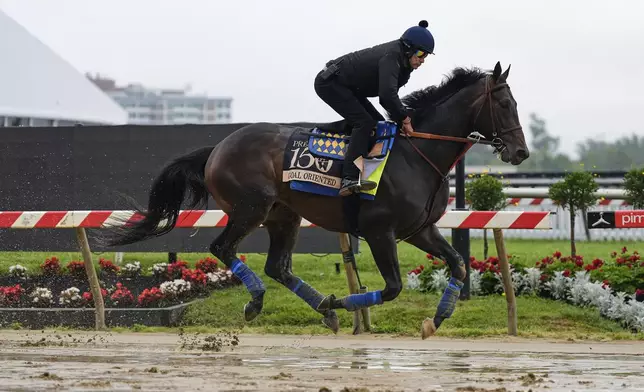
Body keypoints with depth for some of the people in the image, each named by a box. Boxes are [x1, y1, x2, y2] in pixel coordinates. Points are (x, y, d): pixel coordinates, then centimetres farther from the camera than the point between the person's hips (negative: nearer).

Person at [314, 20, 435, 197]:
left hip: (347, 87, 11)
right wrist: (404, 118, -27)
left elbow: (386, 98, 13)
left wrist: (401, 117, -2)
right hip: (329, 82, -11)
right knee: (364, 122, -22)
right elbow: (387, 94, -37)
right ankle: (349, 180, -32)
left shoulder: (402, 64, 7)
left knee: (377, 123, 10)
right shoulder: (390, 57, -24)